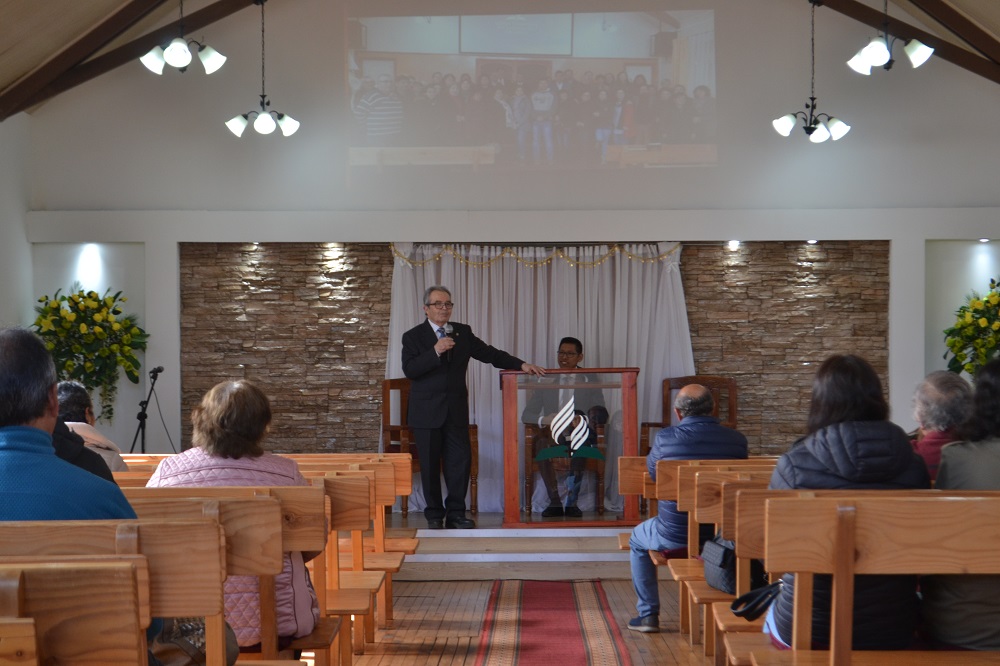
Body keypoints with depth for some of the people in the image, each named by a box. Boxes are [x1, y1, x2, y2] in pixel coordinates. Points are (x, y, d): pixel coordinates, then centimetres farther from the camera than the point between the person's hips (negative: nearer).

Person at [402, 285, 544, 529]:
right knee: (430, 464, 3)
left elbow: (489, 353, 8)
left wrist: (521, 364, -2)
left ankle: (455, 513, 9)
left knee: (460, 461, -1)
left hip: (456, 409, 3)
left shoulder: (463, 333, 11)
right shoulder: (413, 337, 0)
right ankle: (434, 514, 14)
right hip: (426, 411, -3)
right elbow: (409, 370, -13)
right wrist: (435, 352, -24)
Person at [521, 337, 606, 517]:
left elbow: (601, 415, 2)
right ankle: (554, 501, -29)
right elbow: (526, 415, 9)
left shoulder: (590, 381, 14)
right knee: (540, 441, -34)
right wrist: (543, 420, -15)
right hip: (552, 436, 1)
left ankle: (571, 502, -34)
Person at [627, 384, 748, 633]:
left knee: (638, 540, 29)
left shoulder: (665, 438, -12)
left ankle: (648, 614, 26)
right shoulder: (737, 440, -8)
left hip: (674, 536, -2)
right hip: (723, 536, 2)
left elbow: (651, 470, 8)